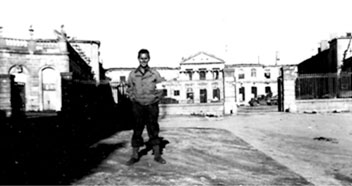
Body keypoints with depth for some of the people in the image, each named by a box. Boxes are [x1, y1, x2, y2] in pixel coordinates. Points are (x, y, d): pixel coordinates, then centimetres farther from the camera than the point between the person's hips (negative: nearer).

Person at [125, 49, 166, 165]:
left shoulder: (154, 73, 2)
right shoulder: (133, 74, 4)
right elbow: (129, 89, 13)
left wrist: (156, 98, -1)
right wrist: (133, 98, 1)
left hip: (152, 106, 0)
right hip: (138, 106, 0)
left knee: (153, 130, 6)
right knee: (137, 130, 4)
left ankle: (157, 155, 16)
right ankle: (134, 156, 13)